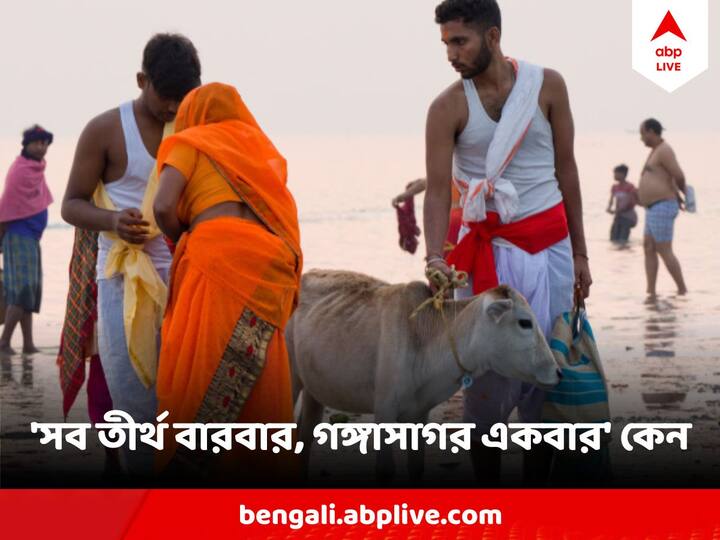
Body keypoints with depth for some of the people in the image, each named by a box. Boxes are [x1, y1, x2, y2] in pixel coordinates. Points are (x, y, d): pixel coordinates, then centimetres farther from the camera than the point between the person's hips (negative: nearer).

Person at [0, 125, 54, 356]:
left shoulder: (36, 168, 13)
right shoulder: (19, 170, -15)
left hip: (31, 237, 9)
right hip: (20, 236, -9)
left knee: (29, 292, 8)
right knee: (22, 290, -13)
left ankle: (28, 343, 9)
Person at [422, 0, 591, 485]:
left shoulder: (547, 85, 1)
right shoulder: (448, 108, -4)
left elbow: (566, 169, 6)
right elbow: (438, 188, -9)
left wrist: (579, 251, 6)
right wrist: (435, 255, -25)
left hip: (550, 244, 2)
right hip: (489, 248, -2)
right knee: (487, 368, -3)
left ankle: (538, 486, 9)